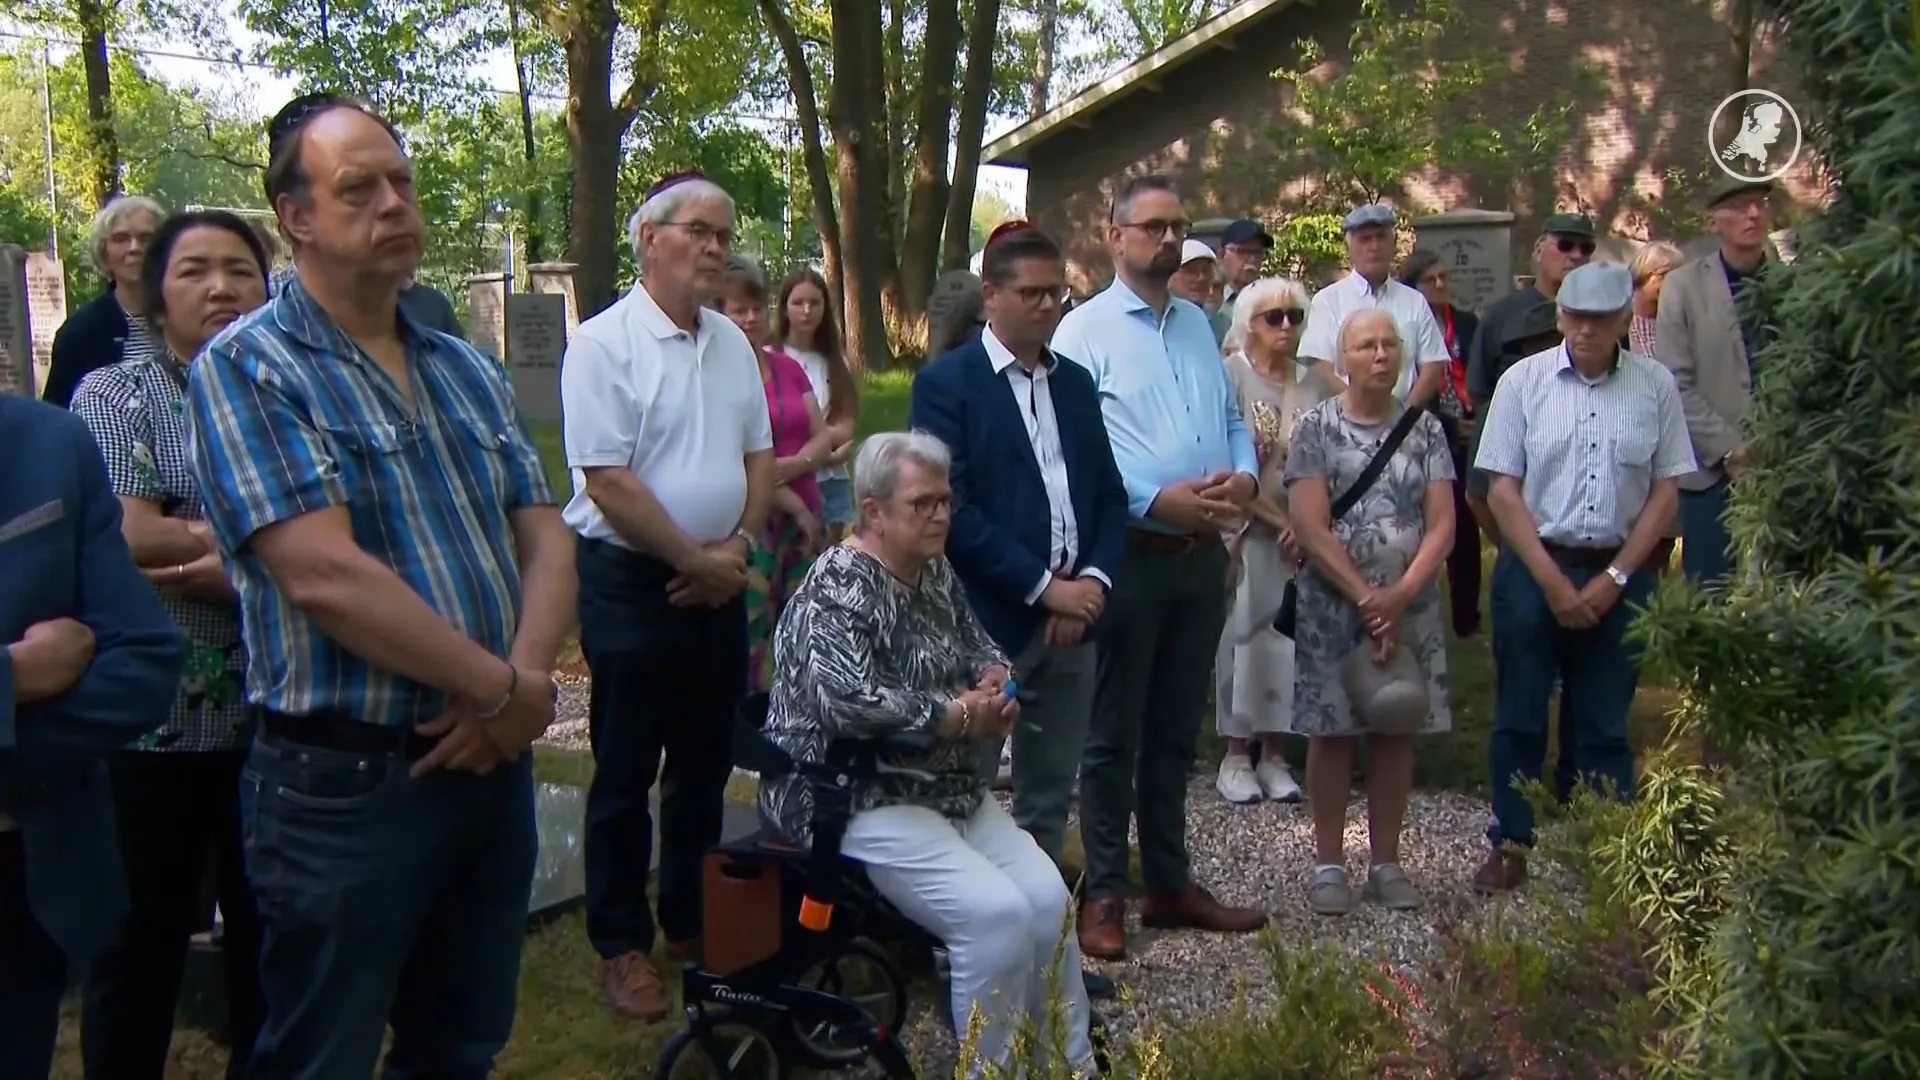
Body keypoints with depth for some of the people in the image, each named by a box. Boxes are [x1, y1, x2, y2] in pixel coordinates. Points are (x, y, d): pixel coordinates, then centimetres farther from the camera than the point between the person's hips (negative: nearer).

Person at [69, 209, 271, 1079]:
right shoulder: (112, 396, -1)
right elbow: (129, 536, -17)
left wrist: (236, 572, -18)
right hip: (154, 722, -3)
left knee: (271, 933, 16)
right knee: (140, 941, 11)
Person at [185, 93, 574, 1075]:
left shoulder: (468, 371, 11)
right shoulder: (246, 368, -10)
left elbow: (546, 545, 6)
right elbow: (325, 577, -21)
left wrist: (517, 686, -13)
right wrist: (505, 688, -13)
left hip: (491, 764, 6)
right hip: (343, 785, -6)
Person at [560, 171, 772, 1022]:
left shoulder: (732, 343, 9)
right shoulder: (604, 343, -12)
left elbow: (759, 455, 12)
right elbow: (607, 480, -17)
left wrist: (738, 545, -3)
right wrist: (695, 560, -13)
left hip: (718, 583, 6)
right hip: (632, 580, -6)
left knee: (705, 765, 15)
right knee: (626, 774, 6)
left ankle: (692, 922, 31)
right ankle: (621, 944, 19)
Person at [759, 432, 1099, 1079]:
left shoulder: (937, 573, 10)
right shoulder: (836, 589, -16)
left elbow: (981, 648, 24)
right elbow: (847, 701, -30)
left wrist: (996, 682, -1)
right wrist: (959, 715, -19)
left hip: (951, 790, 8)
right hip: (862, 802, -8)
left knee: (1049, 898, -8)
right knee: (996, 912, -22)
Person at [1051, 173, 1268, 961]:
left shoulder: (1198, 325, 16)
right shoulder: (1085, 329, -6)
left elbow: (1232, 420, 16)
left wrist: (1246, 475, -5)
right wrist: (1156, 499, -21)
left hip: (1203, 553, 6)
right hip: (1130, 554, -6)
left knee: (1177, 729, 15)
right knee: (1116, 733, 4)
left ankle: (1169, 883, 27)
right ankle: (1105, 894, 15)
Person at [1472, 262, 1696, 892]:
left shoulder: (1655, 386, 1)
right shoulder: (1524, 380, -2)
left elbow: (1665, 492, 3)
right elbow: (1503, 491, -3)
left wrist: (1613, 578, -5)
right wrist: (1552, 580, -9)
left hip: (1618, 576, 1)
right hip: (1533, 568, -1)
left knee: (1605, 724, 9)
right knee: (1520, 716, 6)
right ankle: (1510, 845, 17)